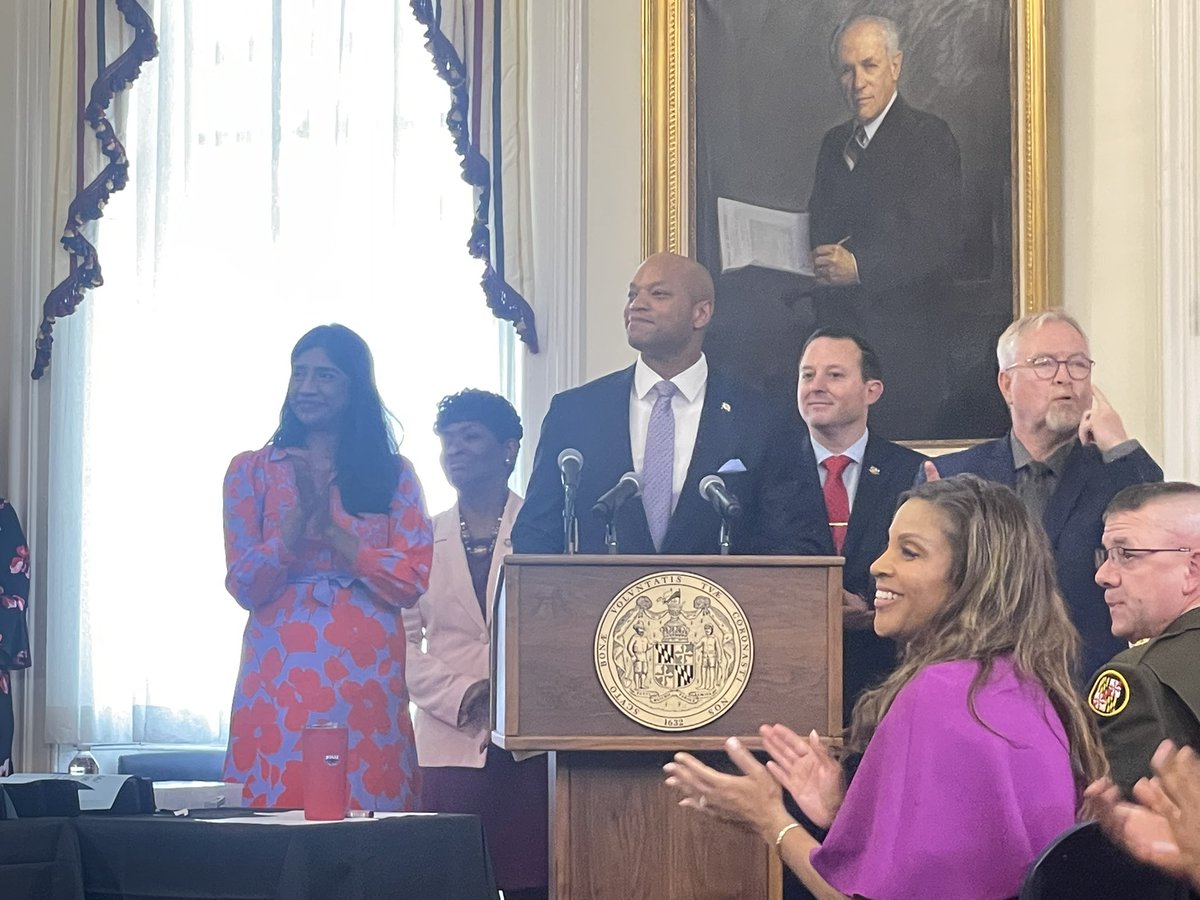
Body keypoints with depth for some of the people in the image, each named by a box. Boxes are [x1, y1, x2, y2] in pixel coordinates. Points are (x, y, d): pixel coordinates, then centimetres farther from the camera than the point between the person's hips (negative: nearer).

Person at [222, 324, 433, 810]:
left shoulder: (394, 474, 11)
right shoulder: (253, 471, 11)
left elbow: (413, 582, 0)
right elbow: (244, 587, 3)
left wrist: (331, 530, -8)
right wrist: (299, 518, -11)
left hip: (367, 676, 0)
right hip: (278, 674, 0)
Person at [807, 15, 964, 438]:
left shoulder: (928, 136, -5)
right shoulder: (835, 142, 17)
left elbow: (941, 242, -14)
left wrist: (859, 267, -23)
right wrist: (811, 267, -1)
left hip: (904, 341, -6)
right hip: (836, 335, 6)